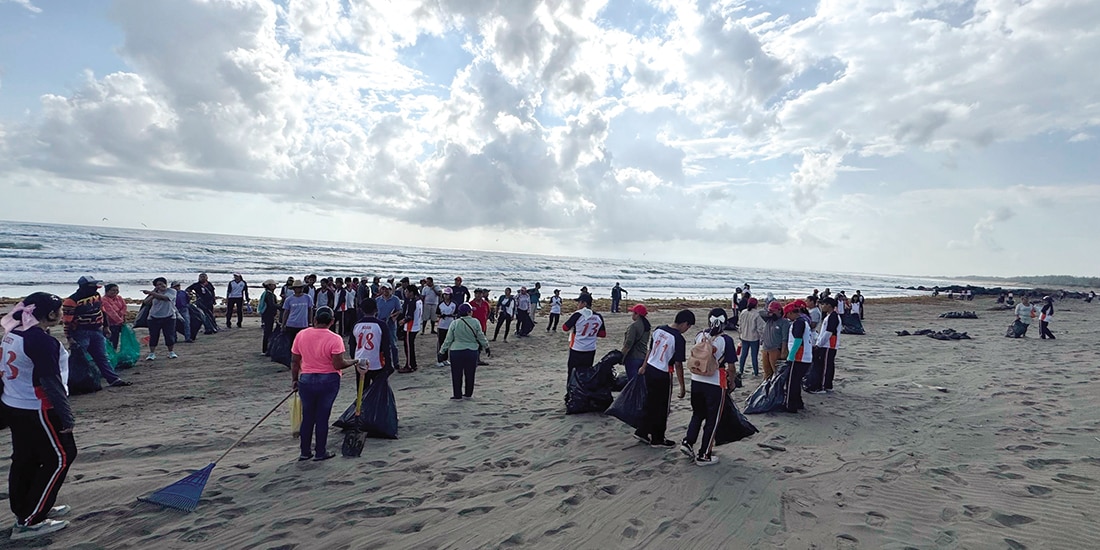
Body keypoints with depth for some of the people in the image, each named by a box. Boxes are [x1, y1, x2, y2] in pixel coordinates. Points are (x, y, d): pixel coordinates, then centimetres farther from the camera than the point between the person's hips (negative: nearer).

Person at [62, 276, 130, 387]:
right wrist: (69, 338, -17)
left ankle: (113, 379, 12)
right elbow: (67, 321, -15)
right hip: (81, 334, -7)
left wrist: (105, 327, 21)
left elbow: (102, 311, 20)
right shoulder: (72, 300, -15)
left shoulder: (96, 295, 7)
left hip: (97, 332, 7)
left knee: (102, 357, 10)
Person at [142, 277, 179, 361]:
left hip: (169, 317, -2)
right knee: (153, 336, 1)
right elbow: (146, 302, -5)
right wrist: (154, 291, -7)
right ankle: (152, 353, 10)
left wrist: (150, 292, -22)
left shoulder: (171, 291, -2)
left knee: (170, 335, 0)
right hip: (154, 318, 3)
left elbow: (163, 297, -21)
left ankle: (171, 352, 16)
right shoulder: (154, 293, 8)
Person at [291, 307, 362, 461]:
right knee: (322, 417, 8)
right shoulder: (334, 339, -16)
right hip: (328, 381, -3)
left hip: (306, 380, 3)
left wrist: (294, 380, 14)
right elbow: (338, 364, -19)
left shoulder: (301, 335, -3)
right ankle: (320, 452, 18)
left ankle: (305, 452, 25)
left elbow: (294, 361, 3)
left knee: (307, 417, 16)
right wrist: (354, 362, -2)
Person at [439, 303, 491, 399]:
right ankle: (468, 394, 24)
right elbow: (481, 337, 1)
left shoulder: (454, 323, -6)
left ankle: (457, 395, 14)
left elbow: (448, 339, -2)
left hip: (456, 352, -1)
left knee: (457, 374, 9)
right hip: (472, 352, 1)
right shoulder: (475, 323, -7)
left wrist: (442, 351, 9)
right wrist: (487, 348, 14)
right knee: (470, 374, 14)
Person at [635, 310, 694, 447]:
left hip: (650, 370, 7)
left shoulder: (659, 329, 2)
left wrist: (644, 366, 25)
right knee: (662, 408, 9)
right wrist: (682, 387, -9)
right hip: (663, 375, -7)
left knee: (650, 404, 20)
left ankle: (642, 432, 30)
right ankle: (658, 439, 20)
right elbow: (678, 364, -17)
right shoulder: (679, 339, -19)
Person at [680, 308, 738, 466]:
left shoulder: (699, 336, 0)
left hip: (696, 380, 4)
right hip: (715, 384, -4)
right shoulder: (726, 340, -13)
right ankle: (703, 456, 15)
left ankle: (688, 442, 15)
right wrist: (731, 380, 9)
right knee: (712, 419, 10)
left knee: (698, 414, 24)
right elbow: (730, 367, -10)